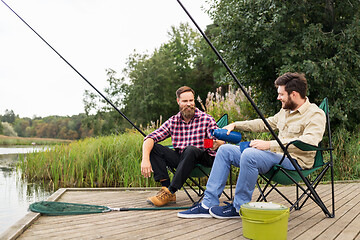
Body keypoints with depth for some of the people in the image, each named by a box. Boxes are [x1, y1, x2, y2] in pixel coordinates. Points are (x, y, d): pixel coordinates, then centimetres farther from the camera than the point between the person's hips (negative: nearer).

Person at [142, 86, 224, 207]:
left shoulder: (206, 119, -2)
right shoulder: (173, 121, 6)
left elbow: (221, 141, -12)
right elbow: (150, 138, -3)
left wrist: (217, 143, -39)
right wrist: (145, 159, -21)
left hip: (204, 159, -3)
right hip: (180, 158, 4)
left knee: (190, 149, -35)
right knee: (154, 148, -14)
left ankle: (170, 192, -31)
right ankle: (165, 186, -24)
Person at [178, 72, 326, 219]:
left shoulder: (316, 114, -11)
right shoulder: (285, 110, 16)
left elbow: (309, 142, -28)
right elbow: (265, 124, 28)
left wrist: (270, 145, -31)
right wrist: (236, 125, 19)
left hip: (295, 161, -9)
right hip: (277, 155, 9)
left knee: (249, 154, -35)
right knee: (225, 150, 0)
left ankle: (239, 207, -16)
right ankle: (208, 204, -4)